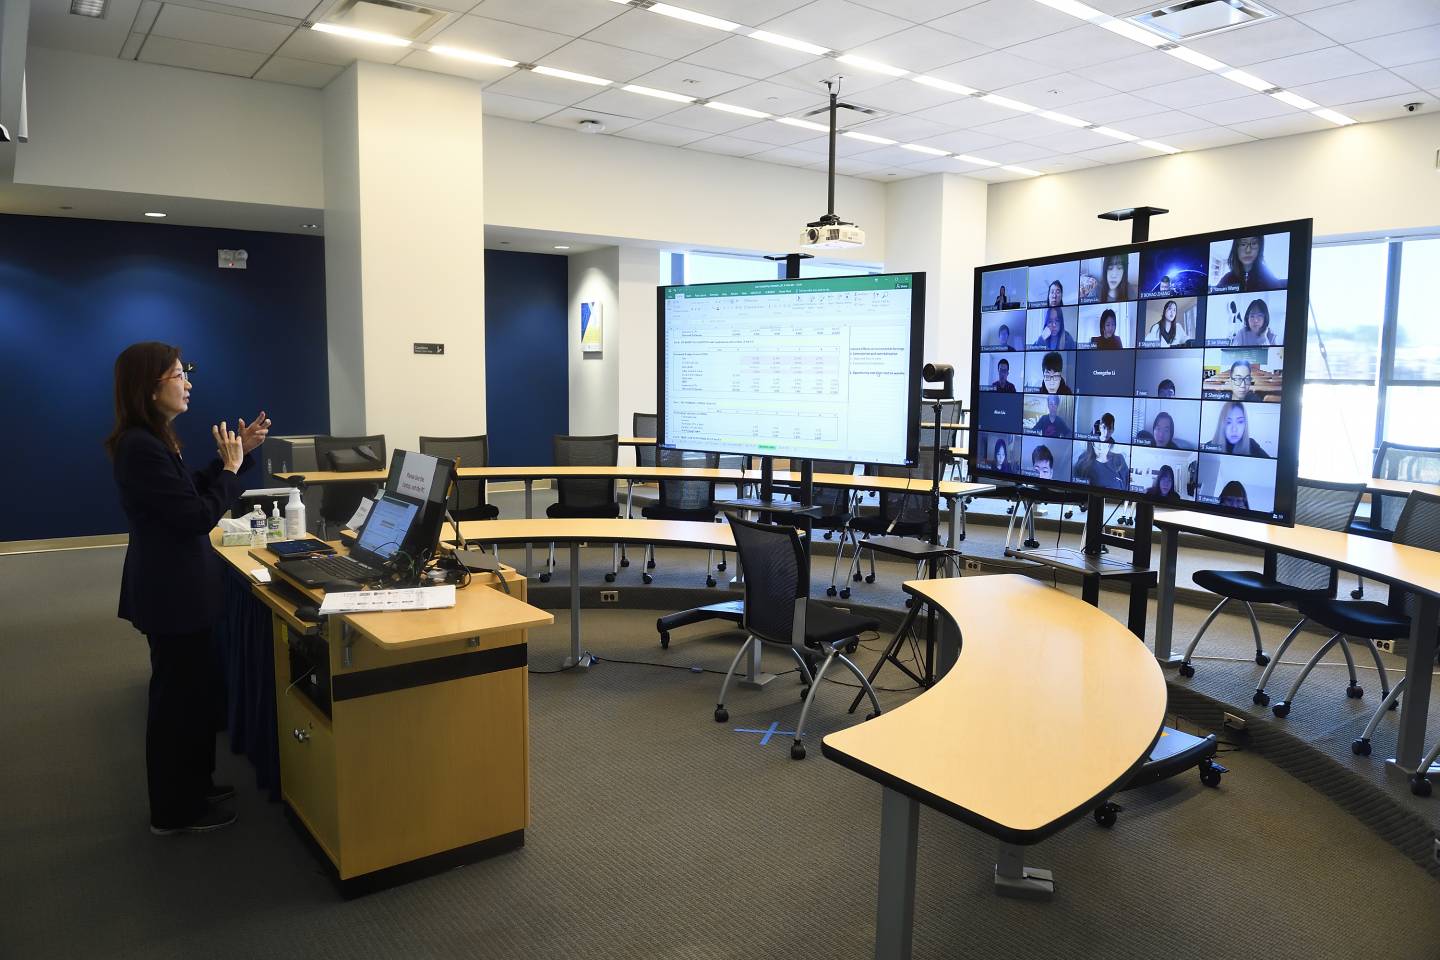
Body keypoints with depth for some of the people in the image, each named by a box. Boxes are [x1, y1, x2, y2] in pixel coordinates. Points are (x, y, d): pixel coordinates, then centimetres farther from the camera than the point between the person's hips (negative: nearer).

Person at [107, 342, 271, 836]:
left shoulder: (151, 440, 8)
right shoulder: (141, 447, -24)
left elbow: (192, 489, 19)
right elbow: (197, 515, -24)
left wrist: (238, 452, 10)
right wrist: (231, 467, -11)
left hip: (176, 585, 10)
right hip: (171, 590, -10)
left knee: (192, 687, 20)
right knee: (178, 693, 3)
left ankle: (191, 784, 36)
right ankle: (173, 810, 18)